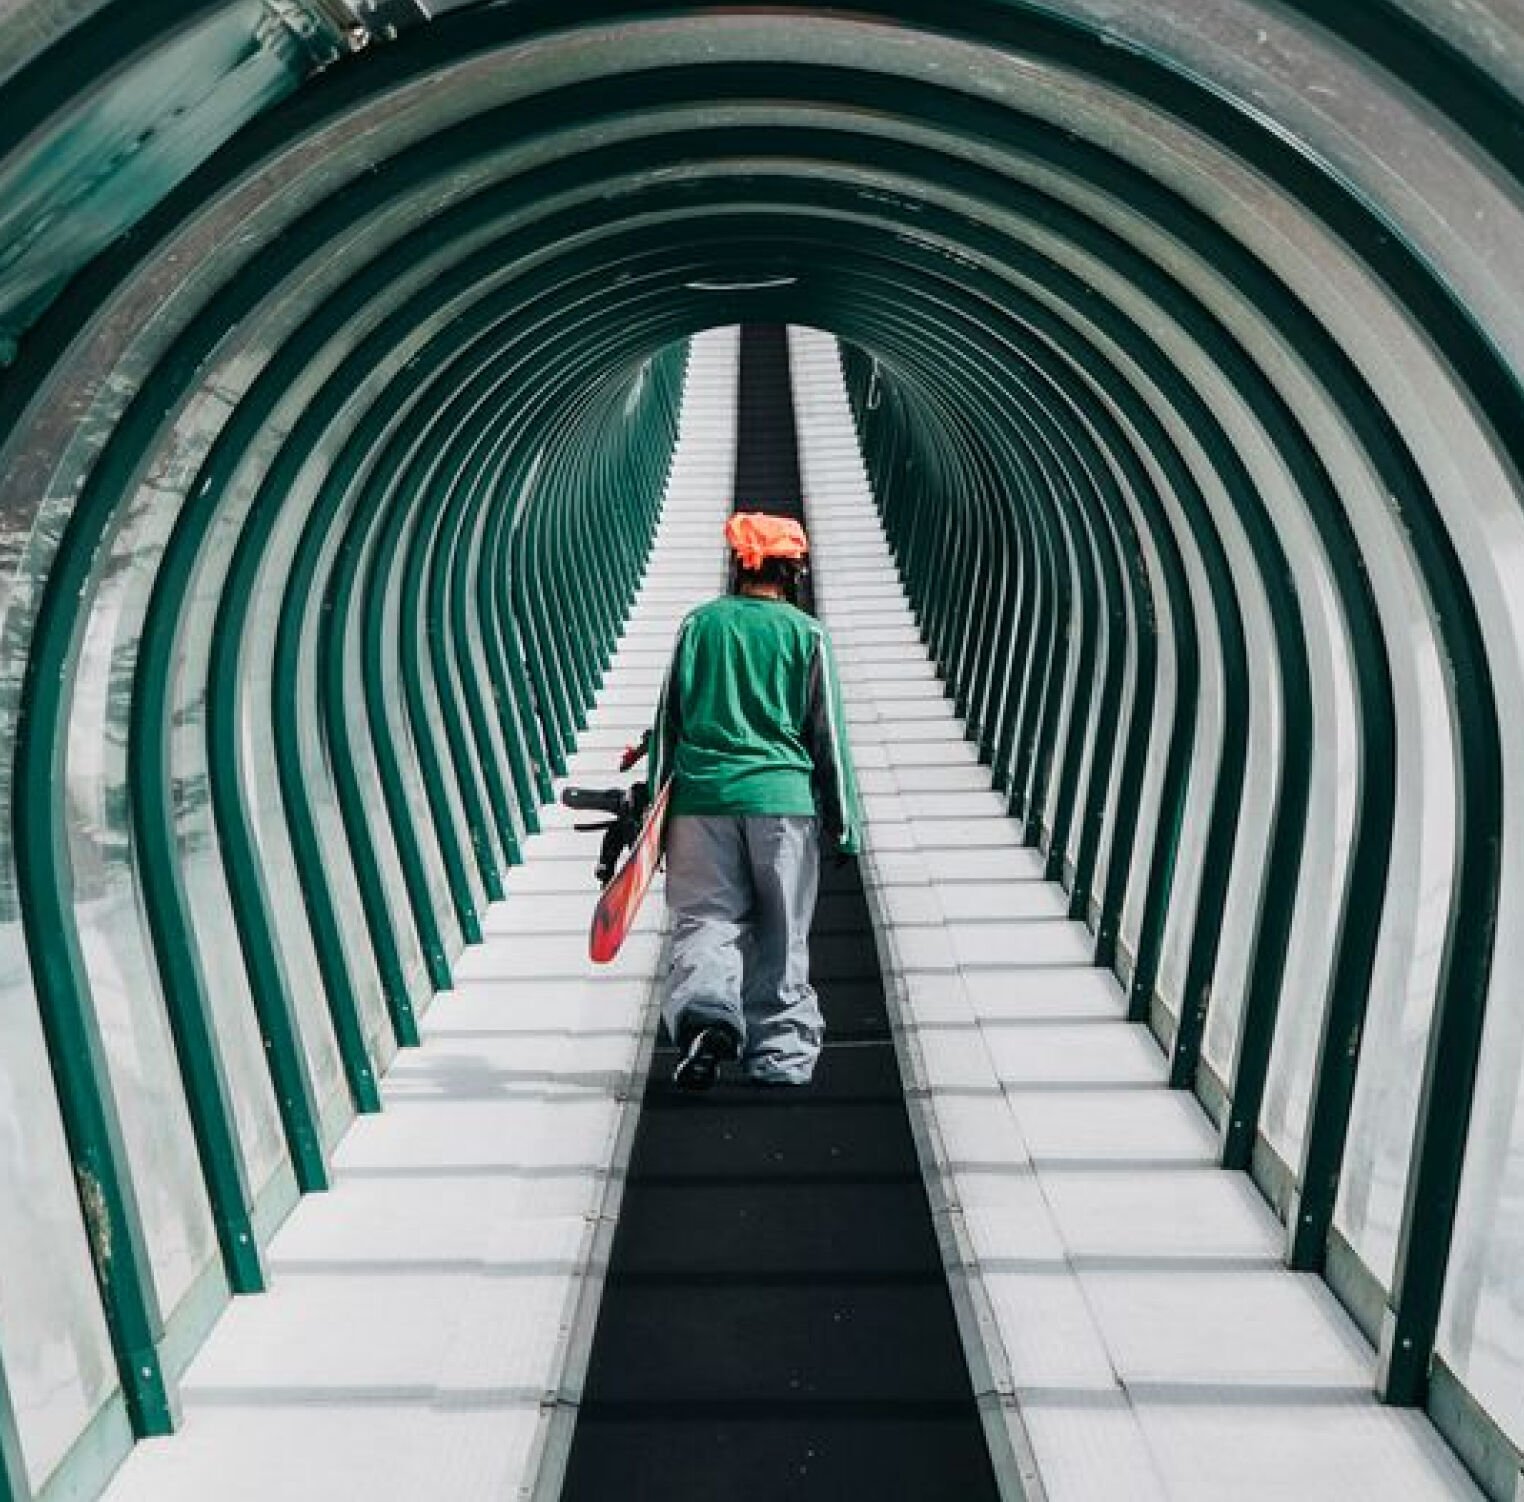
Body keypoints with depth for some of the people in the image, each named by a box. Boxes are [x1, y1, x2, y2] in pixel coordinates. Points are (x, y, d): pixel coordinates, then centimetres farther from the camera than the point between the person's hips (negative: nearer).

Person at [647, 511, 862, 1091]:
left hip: (702, 796, 1)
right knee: (782, 935, 8)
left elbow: (668, 719, 9)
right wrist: (844, 824, 9)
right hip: (783, 800, -1)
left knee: (705, 918, 4)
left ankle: (705, 1014, -22)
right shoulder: (807, 633, 3)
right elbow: (829, 735, 4)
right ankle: (780, 1060, 10)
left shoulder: (699, 624, 7)